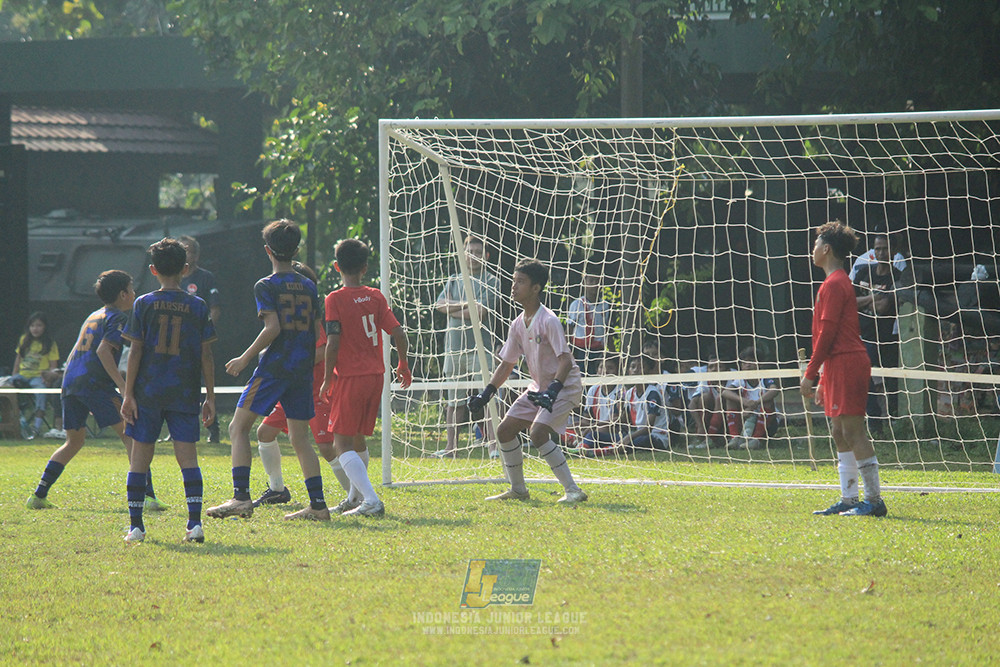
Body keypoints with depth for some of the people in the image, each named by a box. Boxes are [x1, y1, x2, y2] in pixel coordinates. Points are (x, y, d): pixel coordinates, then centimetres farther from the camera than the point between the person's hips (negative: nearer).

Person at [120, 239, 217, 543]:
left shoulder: (143, 304, -1)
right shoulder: (198, 307, 2)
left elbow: (135, 352, -3)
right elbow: (206, 356, 1)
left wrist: (128, 394, -1)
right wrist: (210, 395, 7)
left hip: (148, 392, -1)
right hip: (185, 393, 1)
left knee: (140, 456, 6)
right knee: (187, 455, 1)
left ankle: (135, 525, 5)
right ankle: (195, 522, -10)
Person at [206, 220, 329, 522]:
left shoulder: (267, 286, -6)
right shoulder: (308, 287, 12)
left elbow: (272, 327, -17)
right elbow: (317, 332, 13)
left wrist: (245, 358, -8)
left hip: (274, 368, -6)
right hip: (302, 369, 6)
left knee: (239, 428, -1)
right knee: (300, 438, 10)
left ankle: (241, 497, -12)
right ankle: (318, 505, 4)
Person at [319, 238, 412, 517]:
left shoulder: (335, 299, -8)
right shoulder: (376, 297, 6)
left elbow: (333, 343, -14)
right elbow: (398, 333, 4)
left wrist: (327, 379, -5)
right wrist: (403, 365, 19)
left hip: (350, 378, -6)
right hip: (375, 376, 6)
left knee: (342, 443, -6)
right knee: (358, 438, 22)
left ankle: (371, 500, -21)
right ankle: (355, 497, 32)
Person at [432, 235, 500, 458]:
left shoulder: (490, 282, 0)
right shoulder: (454, 280, 17)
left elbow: (480, 312, -11)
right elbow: (440, 304, 3)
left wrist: (452, 310, -2)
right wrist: (465, 304, -10)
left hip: (480, 348, -5)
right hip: (454, 347, 5)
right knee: (454, 401, 8)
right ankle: (450, 447, 11)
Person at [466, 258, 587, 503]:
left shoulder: (549, 321, -21)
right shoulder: (518, 324, 5)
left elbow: (565, 360, -28)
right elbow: (507, 364, 14)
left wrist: (553, 391, -40)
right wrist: (486, 393, 6)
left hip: (565, 386, -9)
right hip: (539, 387, 9)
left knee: (537, 432, -27)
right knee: (505, 430, 7)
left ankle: (572, 490, -23)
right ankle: (518, 490, 21)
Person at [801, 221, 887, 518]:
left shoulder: (834, 284, -11)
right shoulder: (840, 282, 20)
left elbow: (827, 332, -16)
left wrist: (811, 373, -14)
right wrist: (823, 377, 24)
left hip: (845, 364, -10)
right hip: (839, 367, 10)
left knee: (852, 431, -11)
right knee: (840, 432, 11)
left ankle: (875, 500, -12)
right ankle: (848, 501, 12)